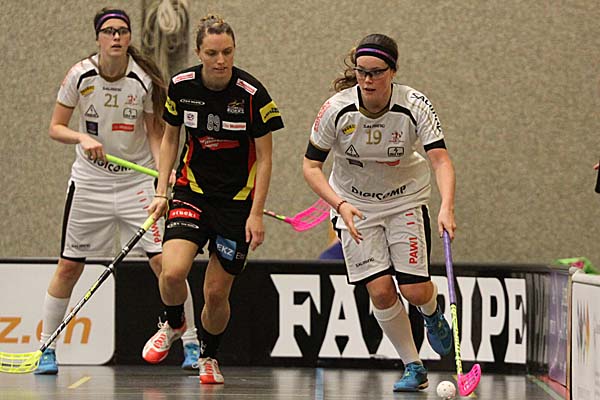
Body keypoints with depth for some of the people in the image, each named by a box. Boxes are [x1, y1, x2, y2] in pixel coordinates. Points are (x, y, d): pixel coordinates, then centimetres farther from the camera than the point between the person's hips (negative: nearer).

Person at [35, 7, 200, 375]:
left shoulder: (145, 79, -10)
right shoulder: (80, 75, -8)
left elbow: (154, 131, -1)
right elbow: (56, 127, -1)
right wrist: (83, 138, -20)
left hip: (137, 181, -1)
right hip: (89, 181, 1)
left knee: (164, 261, -10)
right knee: (69, 267, 3)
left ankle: (191, 344, 0)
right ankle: (47, 348, 17)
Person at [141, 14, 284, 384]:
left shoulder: (253, 94, -16)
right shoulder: (181, 86, -7)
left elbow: (264, 158, -8)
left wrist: (256, 214, -13)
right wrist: (161, 192, 2)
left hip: (238, 200, -2)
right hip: (192, 191, 2)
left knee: (216, 292, 0)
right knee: (173, 271, -20)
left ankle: (209, 356, 29)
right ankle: (174, 325, 13)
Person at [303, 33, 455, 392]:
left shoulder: (415, 106, -22)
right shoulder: (336, 110, -20)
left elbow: (442, 160, -28)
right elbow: (311, 165, -11)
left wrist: (447, 208, -45)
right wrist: (340, 205, -26)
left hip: (407, 200, 0)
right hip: (354, 205, 0)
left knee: (415, 291, -10)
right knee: (380, 291, -12)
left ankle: (433, 314, 30)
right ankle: (414, 368, 7)